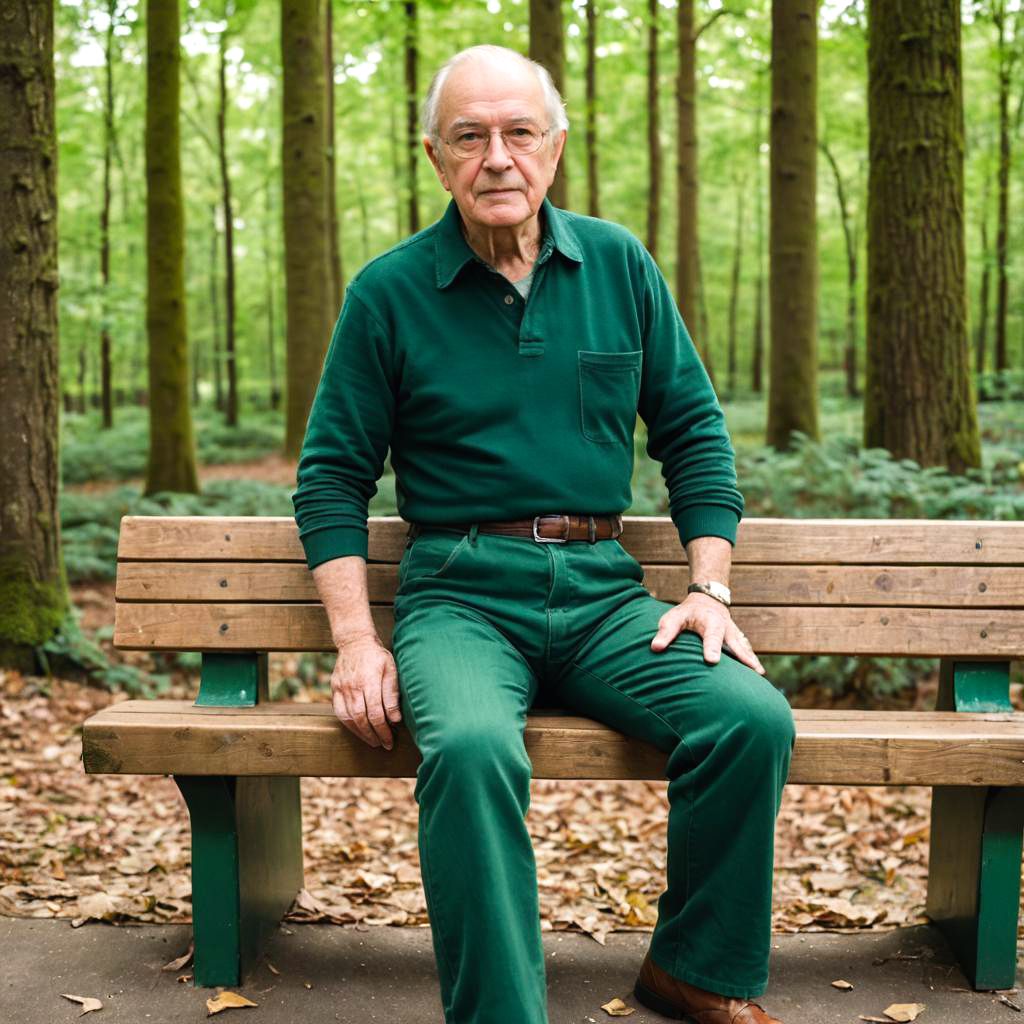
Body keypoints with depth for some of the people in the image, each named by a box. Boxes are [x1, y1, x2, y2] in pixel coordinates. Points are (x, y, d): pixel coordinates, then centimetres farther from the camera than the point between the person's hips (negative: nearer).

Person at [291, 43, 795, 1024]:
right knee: (472, 746, -35)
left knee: (753, 718, -22)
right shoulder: (389, 292, 2)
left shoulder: (619, 264, 9)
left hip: (602, 588, 3)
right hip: (460, 592, -2)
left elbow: (695, 432, 14)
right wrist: (356, 639, -7)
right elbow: (332, 473, 5)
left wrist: (710, 589, 2)